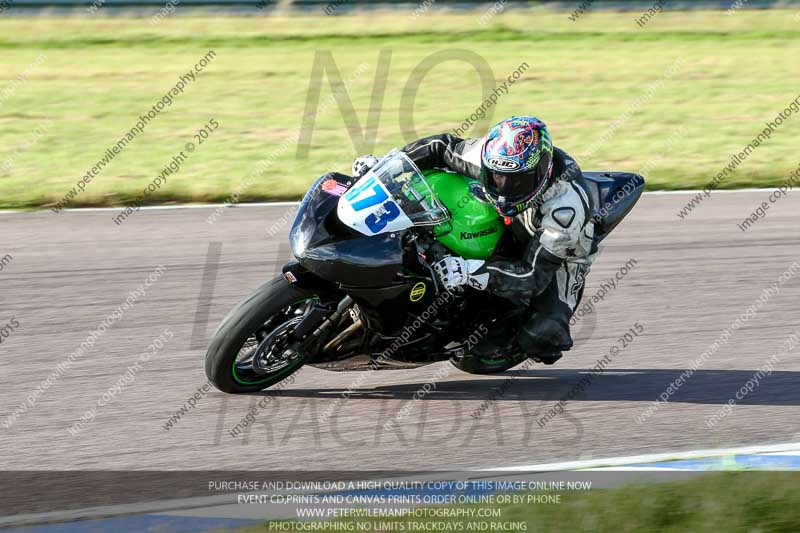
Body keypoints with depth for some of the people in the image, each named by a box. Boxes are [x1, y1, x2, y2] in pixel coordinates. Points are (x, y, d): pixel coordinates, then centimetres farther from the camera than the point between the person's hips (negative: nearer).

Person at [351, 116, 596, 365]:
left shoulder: (566, 206, -42)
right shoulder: (493, 155, -27)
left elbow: (534, 276, -42)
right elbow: (445, 147, -8)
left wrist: (470, 272, -53)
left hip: (561, 257, -6)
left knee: (540, 337, -27)